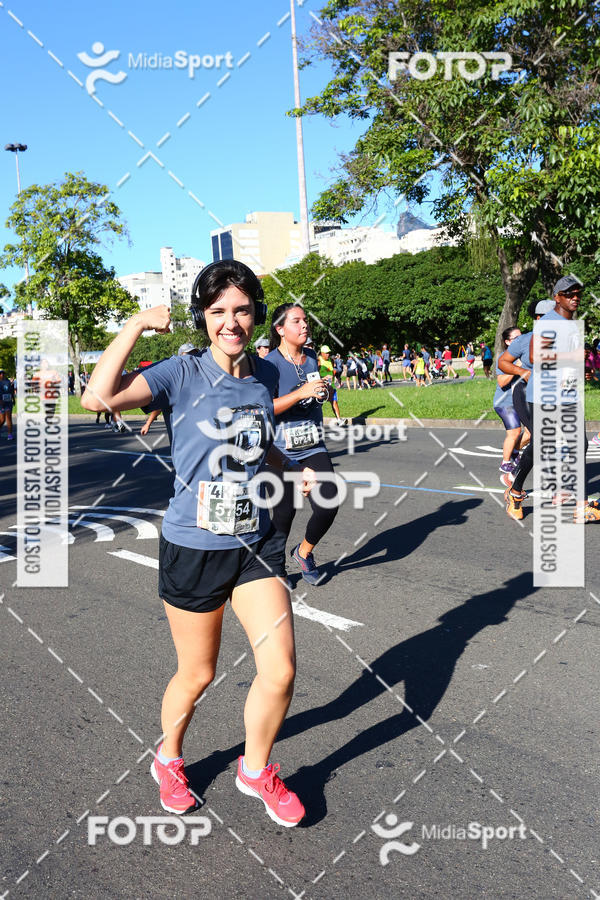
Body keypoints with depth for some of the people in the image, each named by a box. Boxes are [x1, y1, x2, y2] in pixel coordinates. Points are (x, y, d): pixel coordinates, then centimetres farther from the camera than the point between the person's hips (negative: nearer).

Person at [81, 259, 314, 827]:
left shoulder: (266, 375, 3)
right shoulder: (183, 375, -13)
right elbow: (97, 398, -29)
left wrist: (292, 468, 7)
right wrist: (137, 324, -22)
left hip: (255, 543, 4)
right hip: (193, 549, -4)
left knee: (280, 673, -1)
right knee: (197, 675, 13)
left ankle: (255, 770, 29)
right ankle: (168, 760, 46)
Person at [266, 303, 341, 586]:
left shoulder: (311, 357, 8)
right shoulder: (271, 364, -13)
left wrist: (325, 392, 4)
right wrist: (302, 393, -27)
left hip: (313, 447, 5)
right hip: (281, 451, -5)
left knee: (329, 504, -5)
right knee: (284, 513, 3)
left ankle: (304, 552, 22)